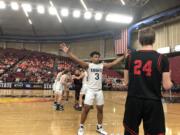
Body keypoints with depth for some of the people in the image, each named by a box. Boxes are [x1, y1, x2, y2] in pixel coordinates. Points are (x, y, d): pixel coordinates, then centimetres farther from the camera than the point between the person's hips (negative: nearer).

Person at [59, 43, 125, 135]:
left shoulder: (102, 65, 6)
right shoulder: (88, 65, -6)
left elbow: (114, 63, 5)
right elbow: (78, 61, -20)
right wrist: (68, 52, -33)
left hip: (99, 90, 4)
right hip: (90, 90, -4)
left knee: (100, 109, 11)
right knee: (86, 108, -2)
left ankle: (99, 127, 27)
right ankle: (81, 127, 14)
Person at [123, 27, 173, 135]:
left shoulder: (130, 57, 1)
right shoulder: (162, 58, -6)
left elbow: (126, 82, 7)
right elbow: (167, 86, -6)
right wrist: (170, 82, 16)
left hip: (133, 101, 3)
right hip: (153, 102, -2)